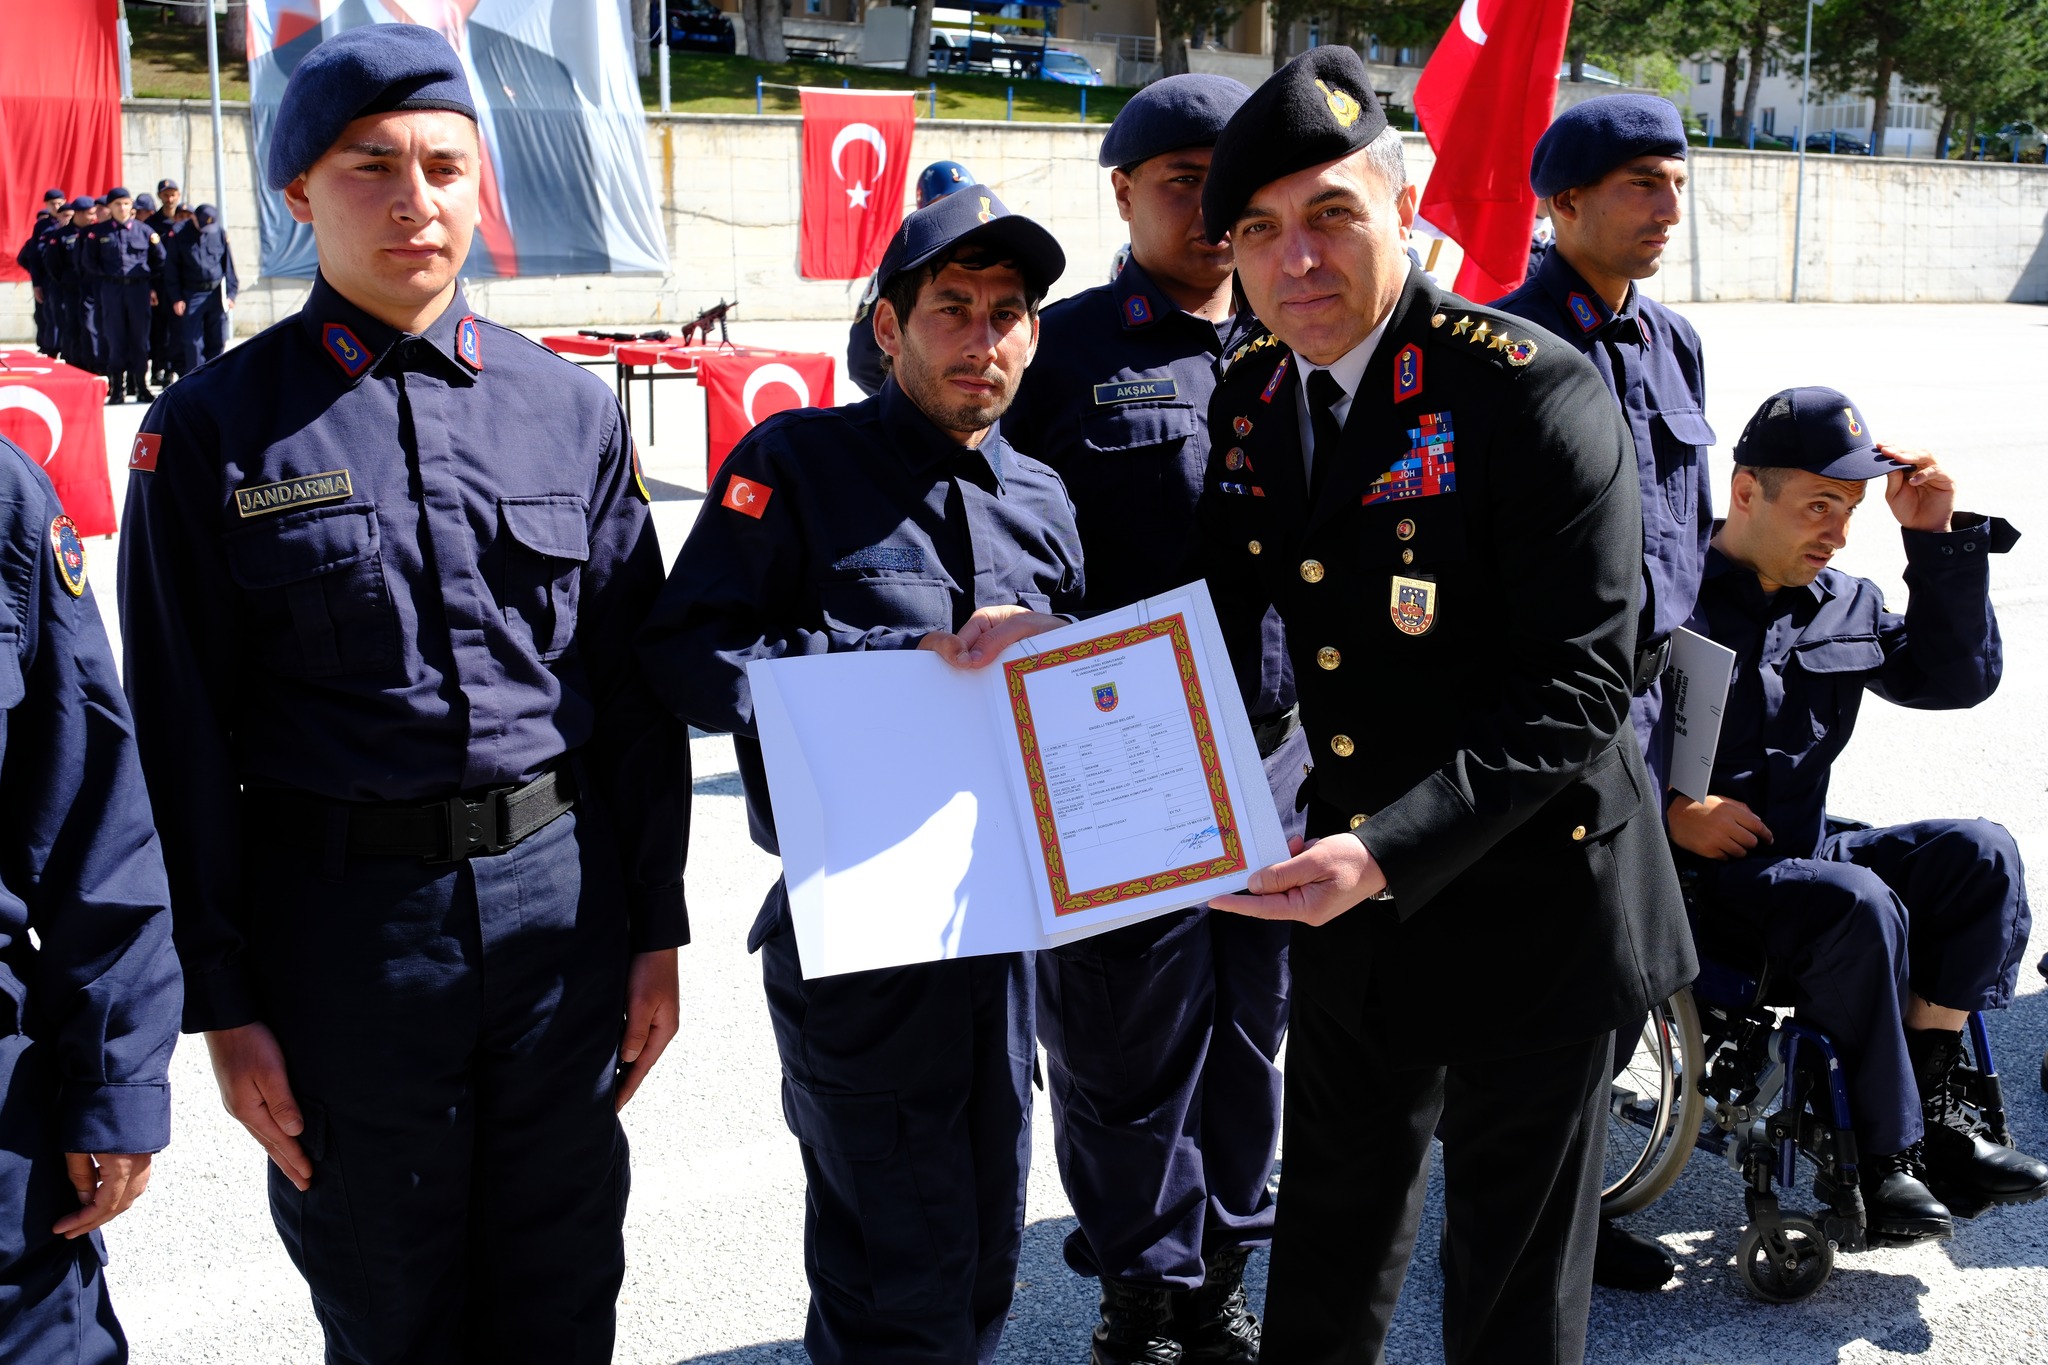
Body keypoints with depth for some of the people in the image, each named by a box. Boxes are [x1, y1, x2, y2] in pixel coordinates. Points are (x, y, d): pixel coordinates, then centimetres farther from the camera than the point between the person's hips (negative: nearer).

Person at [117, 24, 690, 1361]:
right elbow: (183, 740, -3)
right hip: (345, 923, -2)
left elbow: (637, 692, 7)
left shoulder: (572, 408, 4)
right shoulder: (216, 431, -4)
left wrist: (656, 930, 6)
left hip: (560, 897, 2)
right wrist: (223, 1003, -4)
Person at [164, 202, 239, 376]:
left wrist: (230, 294, 1)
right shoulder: (180, 236, 0)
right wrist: (176, 298, -2)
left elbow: (229, 264, 9)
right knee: (192, 342, -3)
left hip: (216, 294, 2)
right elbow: (171, 269, 4)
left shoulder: (220, 233, 4)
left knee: (217, 341, 5)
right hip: (192, 295, -1)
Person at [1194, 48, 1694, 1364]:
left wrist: (1392, 850, -31)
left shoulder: (1534, 392, -20)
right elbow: (1227, 613, 11)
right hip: (1350, 901, 6)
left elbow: (1577, 687, -23)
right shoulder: (1252, 393, 2)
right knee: (1328, 1243, 24)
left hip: (1531, 904, -6)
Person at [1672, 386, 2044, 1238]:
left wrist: (1939, 541, 3)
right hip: (1691, 877, -7)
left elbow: (1957, 678, 11)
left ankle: (1931, 1106, -14)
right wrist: (1669, 809, -24)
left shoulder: (1844, 605, 16)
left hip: (1800, 850, 7)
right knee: (1862, 907, -32)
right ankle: (1887, 1155, -19)